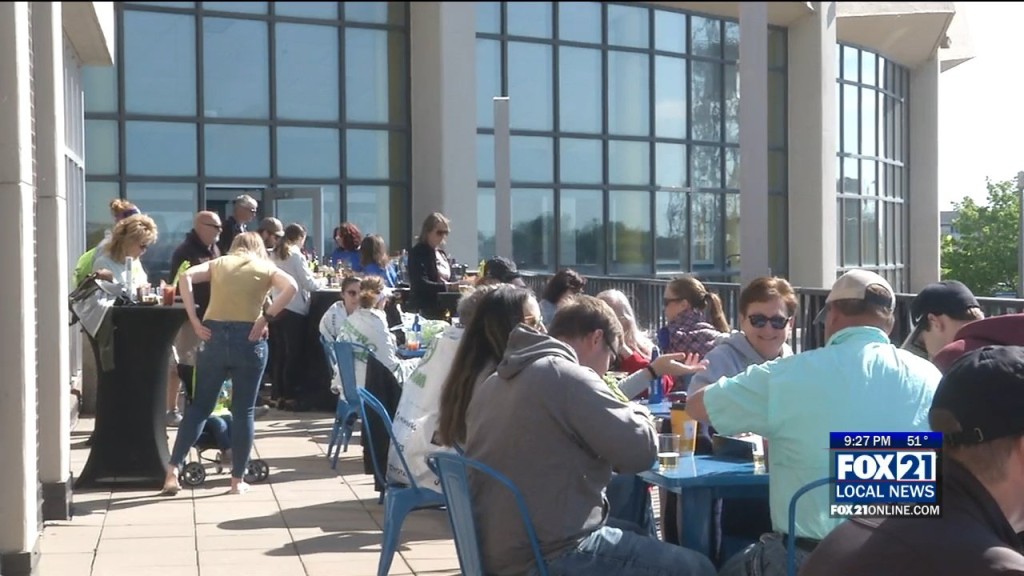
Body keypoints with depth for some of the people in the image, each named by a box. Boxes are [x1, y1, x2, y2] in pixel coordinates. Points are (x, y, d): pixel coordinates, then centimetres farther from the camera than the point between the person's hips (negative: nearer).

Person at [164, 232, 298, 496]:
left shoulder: (219, 263, 16)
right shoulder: (266, 268, 11)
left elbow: (185, 277, 0)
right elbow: (291, 287, -9)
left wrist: (194, 320, -2)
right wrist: (266, 317, -6)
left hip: (214, 335, 2)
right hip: (248, 339, -2)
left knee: (199, 406, 11)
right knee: (243, 412, 7)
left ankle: (173, 470, 6)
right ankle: (237, 479, 11)